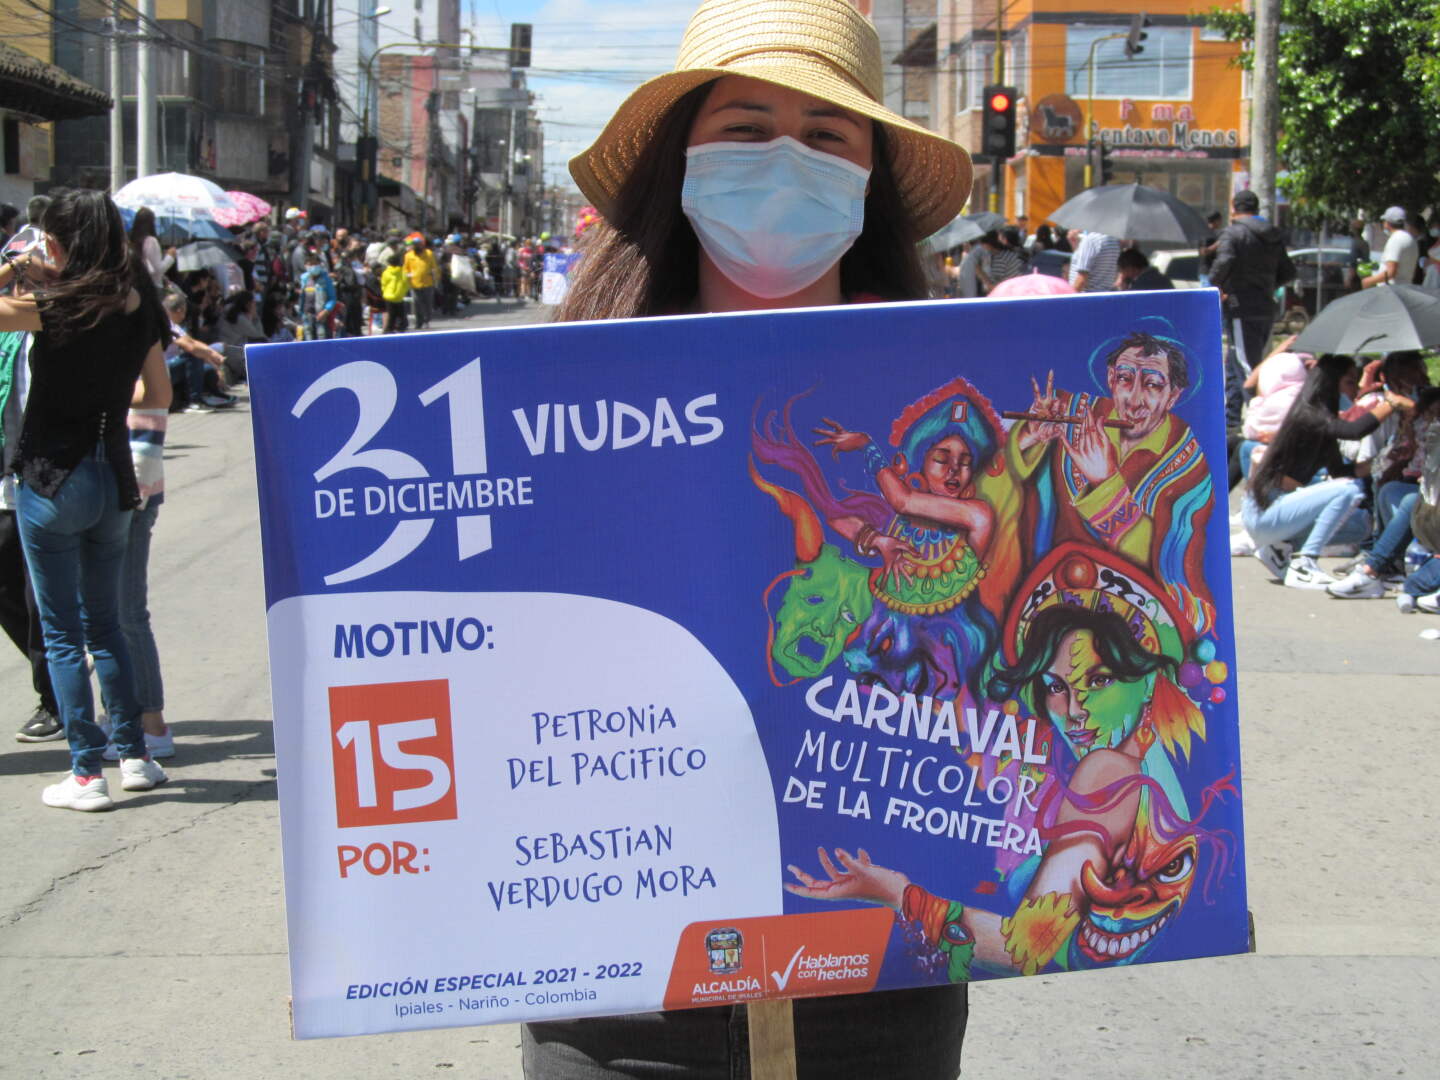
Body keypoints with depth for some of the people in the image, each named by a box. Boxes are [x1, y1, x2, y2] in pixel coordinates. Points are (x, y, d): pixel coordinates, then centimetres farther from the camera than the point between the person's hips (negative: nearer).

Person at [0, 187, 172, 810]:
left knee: (62, 631, 3)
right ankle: (135, 757, 20)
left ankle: (86, 773, 3)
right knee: (105, 623, 19)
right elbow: (159, 396, 13)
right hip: (115, 478, 6)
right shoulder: (139, 307, 4)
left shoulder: (60, 304, -16)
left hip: (53, 479, -6)